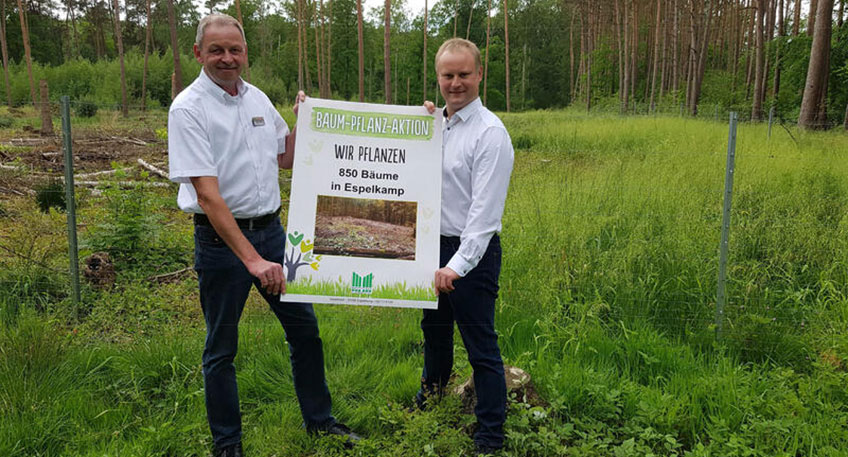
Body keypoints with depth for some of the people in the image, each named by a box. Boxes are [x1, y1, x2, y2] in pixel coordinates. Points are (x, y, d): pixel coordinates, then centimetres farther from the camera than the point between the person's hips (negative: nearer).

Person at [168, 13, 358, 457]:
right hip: (221, 238, -6)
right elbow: (207, 194, -22)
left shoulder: (258, 98, 7)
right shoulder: (188, 109, -14)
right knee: (221, 348, 8)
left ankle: (318, 420, 31)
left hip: (270, 229, 6)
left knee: (304, 326, 12)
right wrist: (252, 259, -28)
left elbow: (285, 159, 21)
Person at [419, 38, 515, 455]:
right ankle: (434, 385, 55)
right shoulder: (434, 124, 7)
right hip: (434, 245, 8)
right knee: (434, 324, 27)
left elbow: (485, 210, -23)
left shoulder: (489, 132, -17)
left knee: (481, 346, 0)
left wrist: (458, 265, -29)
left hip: (472, 250, -8)